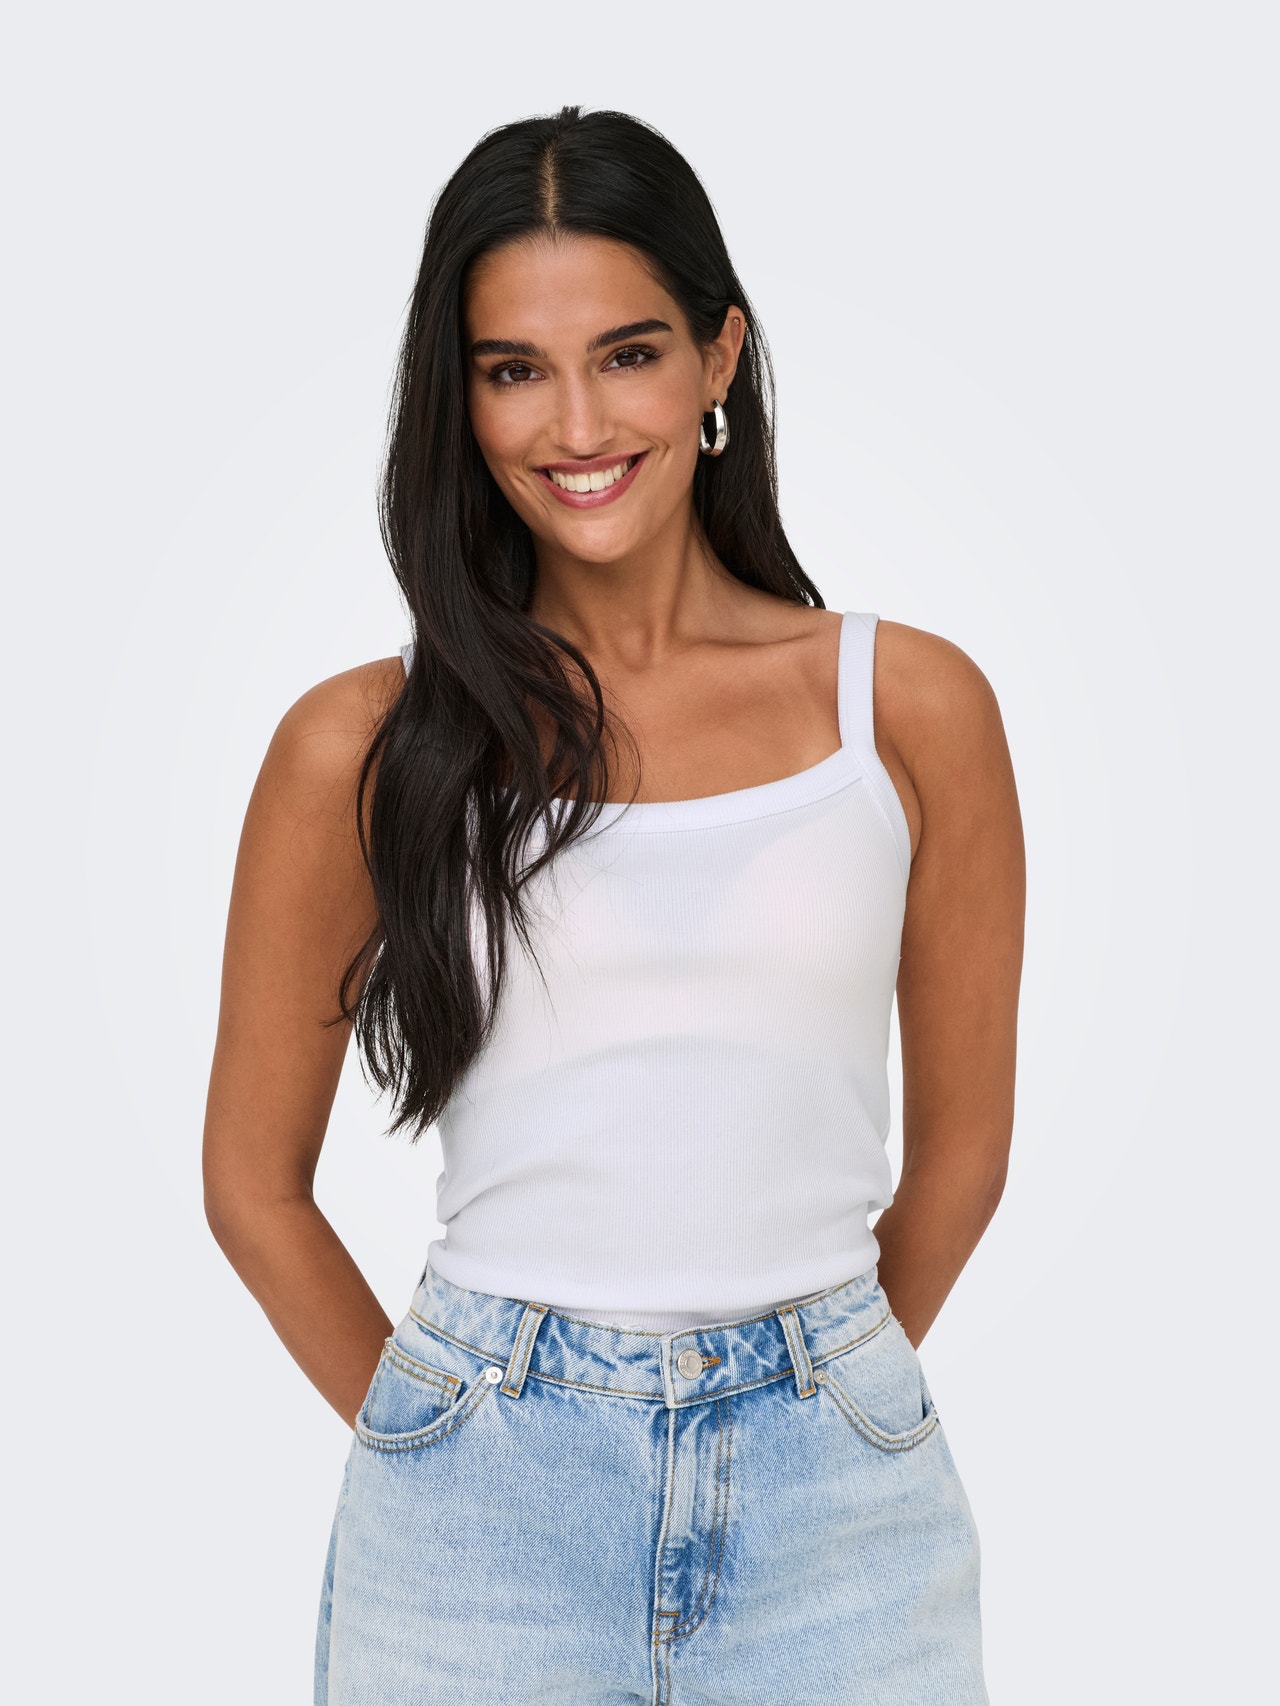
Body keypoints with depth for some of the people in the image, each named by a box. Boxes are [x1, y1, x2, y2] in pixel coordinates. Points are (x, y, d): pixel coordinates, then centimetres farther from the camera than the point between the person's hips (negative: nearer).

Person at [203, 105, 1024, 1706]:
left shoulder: (911, 706, -2)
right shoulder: (362, 744, -3)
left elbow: (962, 1144, 7)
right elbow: (253, 1180, 5)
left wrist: (802, 1399, 12)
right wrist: (437, 1440, 6)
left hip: (837, 1508, 1)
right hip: (483, 1512, 0)